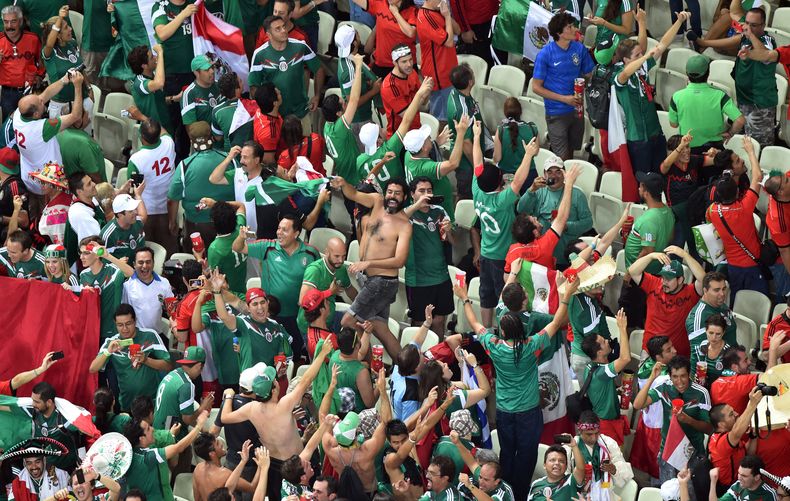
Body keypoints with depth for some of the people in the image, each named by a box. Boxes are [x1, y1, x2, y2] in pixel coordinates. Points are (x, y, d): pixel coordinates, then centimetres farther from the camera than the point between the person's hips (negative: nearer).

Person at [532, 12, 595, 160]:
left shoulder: (580, 49, -4)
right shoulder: (545, 54, -15)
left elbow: (589, 75, 7)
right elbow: (536, 87, -10)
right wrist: (564, 99, -16)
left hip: (576, 110, 4)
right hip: (557, 113, -4)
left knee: (571, 153, 18)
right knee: (562, 158, -1)